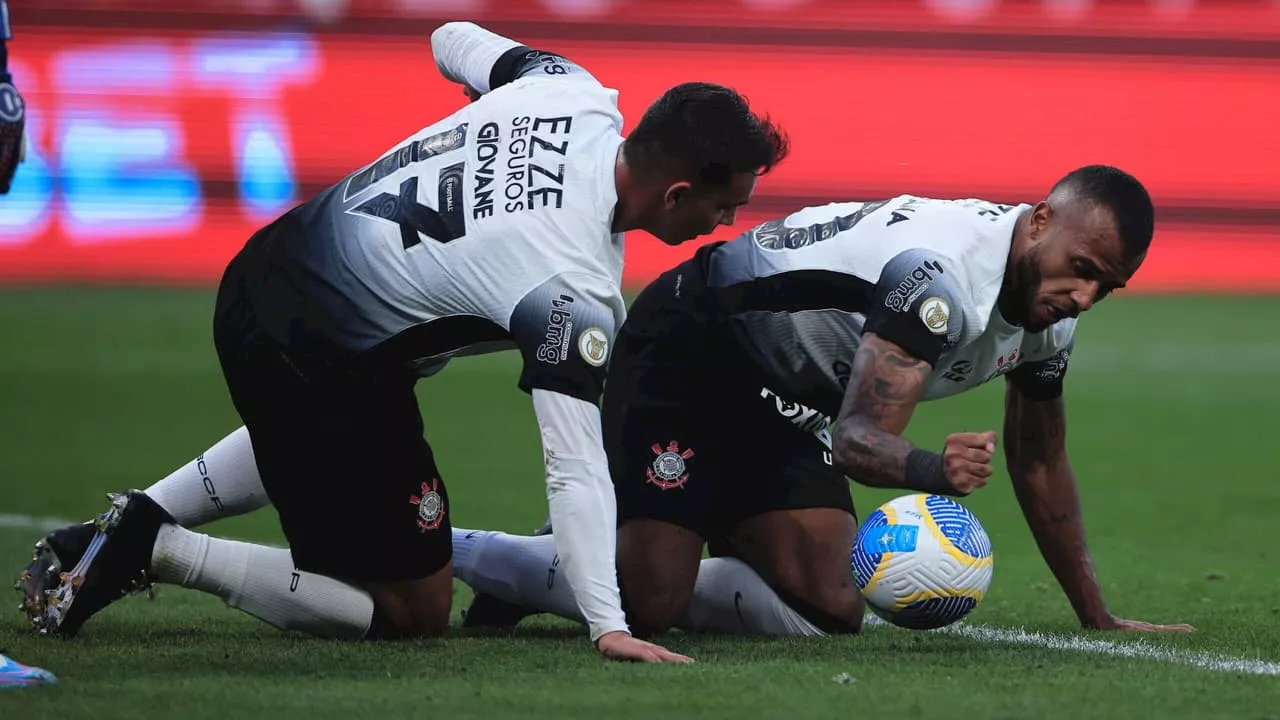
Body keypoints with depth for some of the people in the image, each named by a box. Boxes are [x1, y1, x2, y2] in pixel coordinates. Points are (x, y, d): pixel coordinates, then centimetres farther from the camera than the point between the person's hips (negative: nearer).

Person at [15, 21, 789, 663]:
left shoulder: (574, 89, -8)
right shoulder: (575, 289, -28)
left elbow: (454, 41, 13)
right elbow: (575, 468, -32)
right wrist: (608, 626, -35)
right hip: (313, 365, -9)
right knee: (414, 611, 4)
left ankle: (139, 520, 29)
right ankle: (160, 553, -1)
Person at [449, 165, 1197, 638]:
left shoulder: (1051, 316, -4)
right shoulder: (940, 274, -33)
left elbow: (1040, 464, 11)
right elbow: (860, 438, -38)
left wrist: (1098, 618, 13)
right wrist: (932, 469, -60)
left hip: (781, 398, 9)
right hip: (686, 349, -9)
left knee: (829, 610, -4)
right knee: (649, 604, -19)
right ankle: (441, 552, 3)